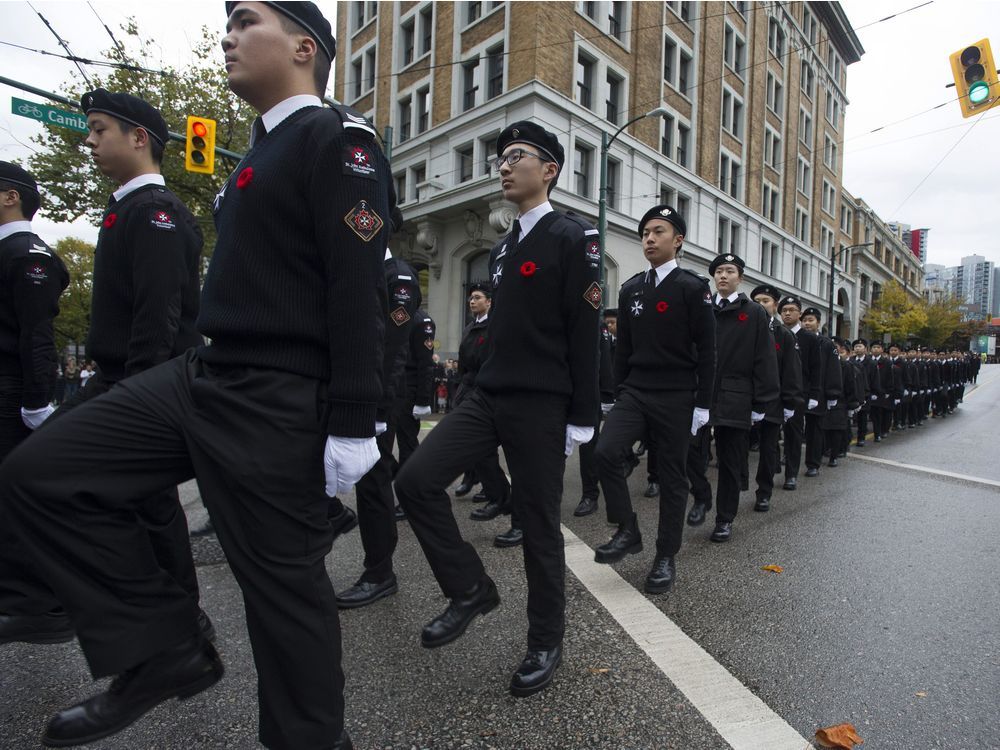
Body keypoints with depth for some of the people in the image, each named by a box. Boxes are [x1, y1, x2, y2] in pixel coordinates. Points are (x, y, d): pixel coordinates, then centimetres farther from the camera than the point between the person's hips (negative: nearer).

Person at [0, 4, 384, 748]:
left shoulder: (337, 137, -7)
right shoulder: (261, 151, 20)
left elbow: (359, 290, -18)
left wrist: (352, 425, -21)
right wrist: (208, 375, 22)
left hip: (277, 405, -9)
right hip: (200, 377, 9)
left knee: (284, 582, 3)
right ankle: (165, 647, 16)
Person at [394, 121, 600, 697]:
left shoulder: (572, 235, -6)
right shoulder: (502, 248, 18)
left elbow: (585, 332, -12)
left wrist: (581, 419, -14)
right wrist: (488, 387, 17)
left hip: (540, 406, -7)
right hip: (488, 396, 7)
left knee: (539, 523, 4)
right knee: (417, 481, -4)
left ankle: (546, 643, 26)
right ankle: (471, 590, 15)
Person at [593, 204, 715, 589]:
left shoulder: (693, 287, -4)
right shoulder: (630, 289, 10)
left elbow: (706, 351, -6)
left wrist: (702, 404, -9)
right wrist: (620, 392, 10)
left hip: (676, 399, -4)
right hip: (634, 393, 4)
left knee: (671, 476, 5)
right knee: (606, 452, -16)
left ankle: (666, 557, 20)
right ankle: (628, 530, 4)